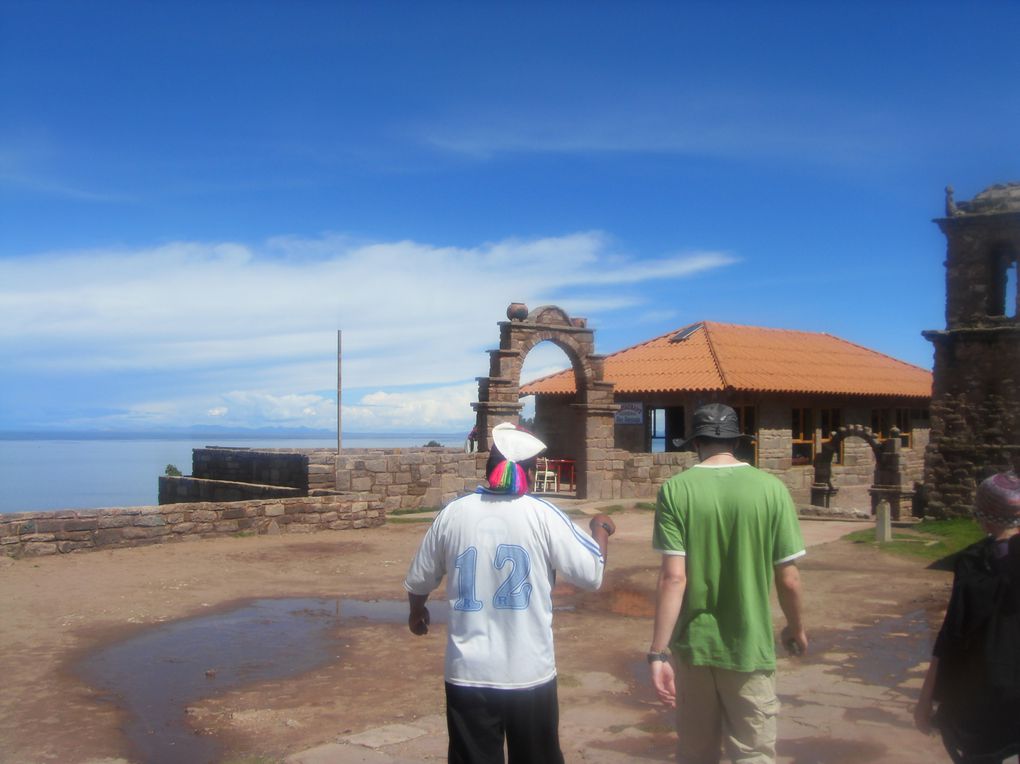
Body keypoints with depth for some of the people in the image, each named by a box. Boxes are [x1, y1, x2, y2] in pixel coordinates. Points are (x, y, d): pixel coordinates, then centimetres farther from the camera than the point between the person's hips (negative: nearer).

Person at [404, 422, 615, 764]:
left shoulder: (452, 514, -3)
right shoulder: (542, 515, -10)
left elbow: (418, 581, 9)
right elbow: (592, 574, -6)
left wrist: (417, 611, 32)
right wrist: (601, 529, 14)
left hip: (468, 675, 1)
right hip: (530, 674, -1)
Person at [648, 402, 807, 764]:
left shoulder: (676, 489, -9)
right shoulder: (771, 488, -8)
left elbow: (673, 577, -14)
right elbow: (788, 578, -4)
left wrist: (658, 652, -10)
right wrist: (796, 629, 14)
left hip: (692, 644, 1)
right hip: (749, 646, -1)